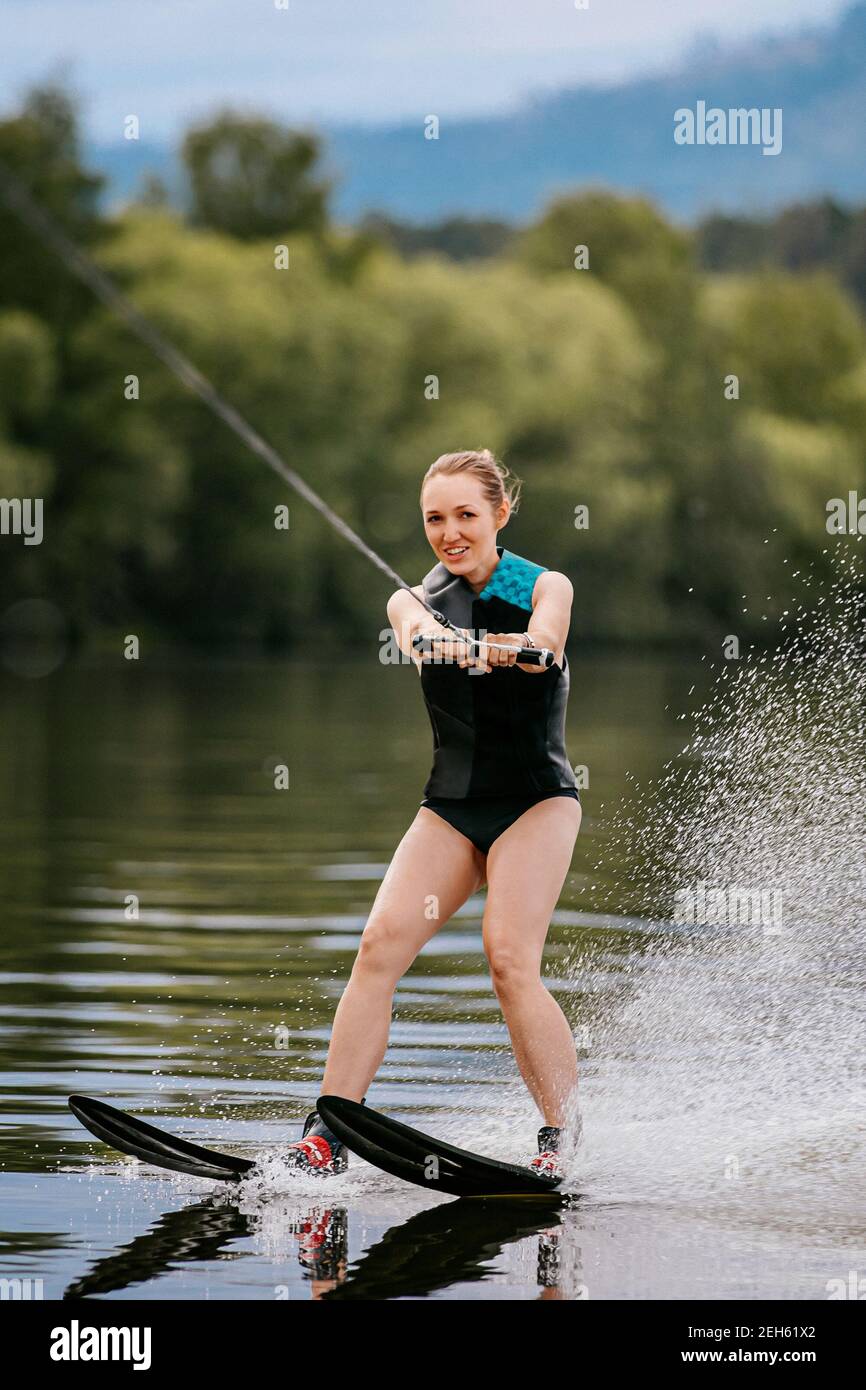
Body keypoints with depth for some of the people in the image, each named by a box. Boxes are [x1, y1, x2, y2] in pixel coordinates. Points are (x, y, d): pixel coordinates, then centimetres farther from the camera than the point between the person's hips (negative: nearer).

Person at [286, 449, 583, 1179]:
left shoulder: (545, 587, -2)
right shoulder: (426, 597, 5)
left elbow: (543, 641, -26)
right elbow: (406, 608, -21)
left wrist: (488, 647, -50)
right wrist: (421, 625, -47)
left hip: (536, 798, -3)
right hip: (450, 804, 3)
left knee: (510, 958, -22)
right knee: (381, 943, -15)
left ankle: (564, 1138, -12)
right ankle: (325, 1137, -16)